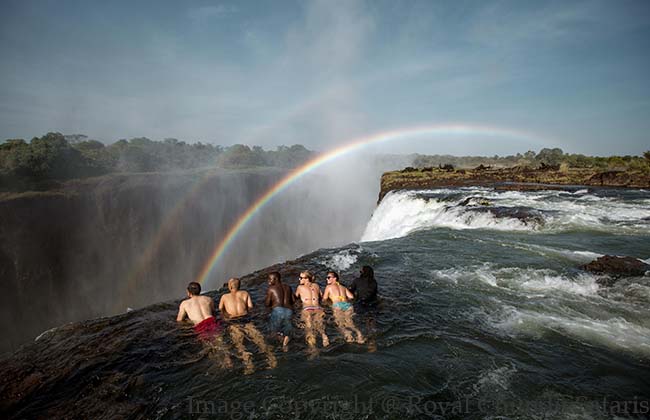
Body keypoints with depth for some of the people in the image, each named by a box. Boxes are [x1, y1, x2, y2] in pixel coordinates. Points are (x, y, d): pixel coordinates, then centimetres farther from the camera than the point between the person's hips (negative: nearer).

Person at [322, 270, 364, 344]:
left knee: (340, 325, 0)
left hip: (338, 305, -4)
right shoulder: (343, 287, 27)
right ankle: (359, 334, -14)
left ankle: (348, 334, -24)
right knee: (350, 323, 9)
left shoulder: (328, 287, 17)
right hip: (347, 305, 5)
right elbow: (351, 296, 17)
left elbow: (324, 299, 19)